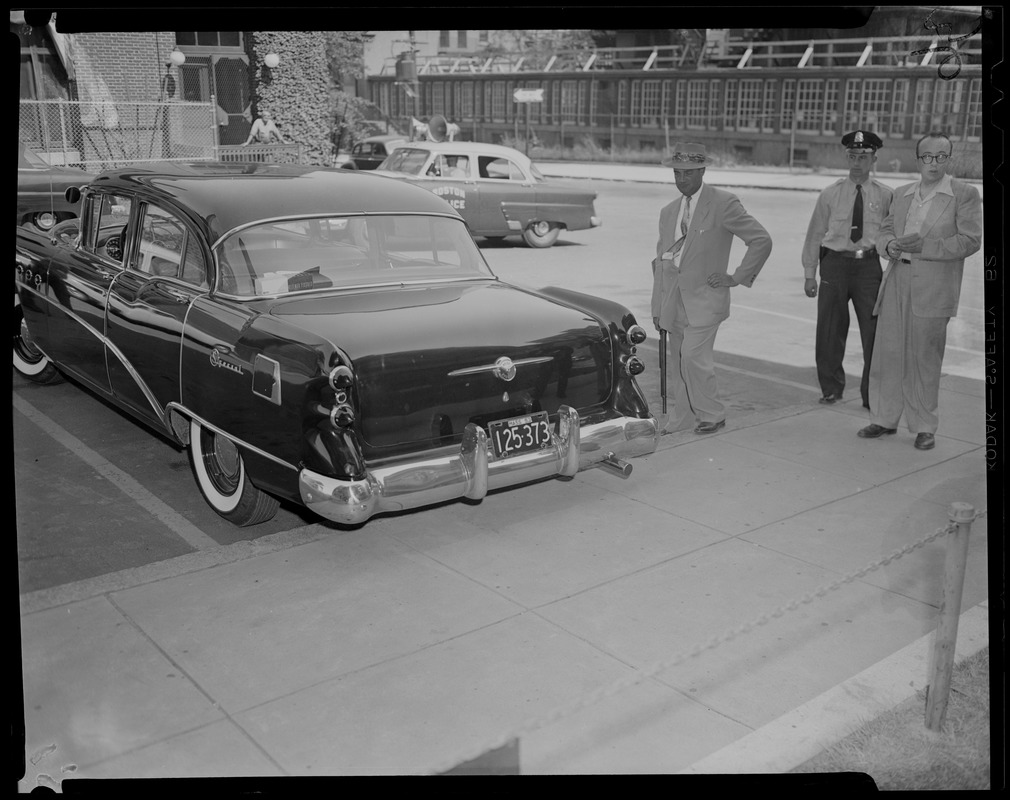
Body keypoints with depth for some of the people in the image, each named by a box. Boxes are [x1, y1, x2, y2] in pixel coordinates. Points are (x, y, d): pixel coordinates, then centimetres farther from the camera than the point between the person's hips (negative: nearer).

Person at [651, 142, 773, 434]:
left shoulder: (724, 203, -6)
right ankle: (683, 420, 19)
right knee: (678, 363, 8)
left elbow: (762, 240, -7)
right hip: (674, 297, 6)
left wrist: (738, 278, -8)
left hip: (704, 296, -6)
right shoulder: (668, 212, 14)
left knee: (693, 356, -14)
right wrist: (657, 307, 13)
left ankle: (712, 415, 4)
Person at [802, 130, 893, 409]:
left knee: (874, 331, -1)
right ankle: (831, 388, 25)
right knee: (829, 331, 6)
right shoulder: (830, 194, 4)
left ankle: (871, 395, 13)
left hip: (869, 264, 0)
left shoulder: (885, 196, 3)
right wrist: (809, 273, 2)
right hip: (835, 263, 1)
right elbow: (814, 235, 5)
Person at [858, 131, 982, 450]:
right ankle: (884, 418, 18)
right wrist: (891, 244, -5)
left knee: (924, 358, 1)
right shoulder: (902, 194, 15)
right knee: (888, 351, 6)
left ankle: (924, 427, 13)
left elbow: (970, 240, -8)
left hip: (933, 287, -4)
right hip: (897, 280, 4)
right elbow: (885, 230, 19)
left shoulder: (965, 194, 0)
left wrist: (924, 247, -16)